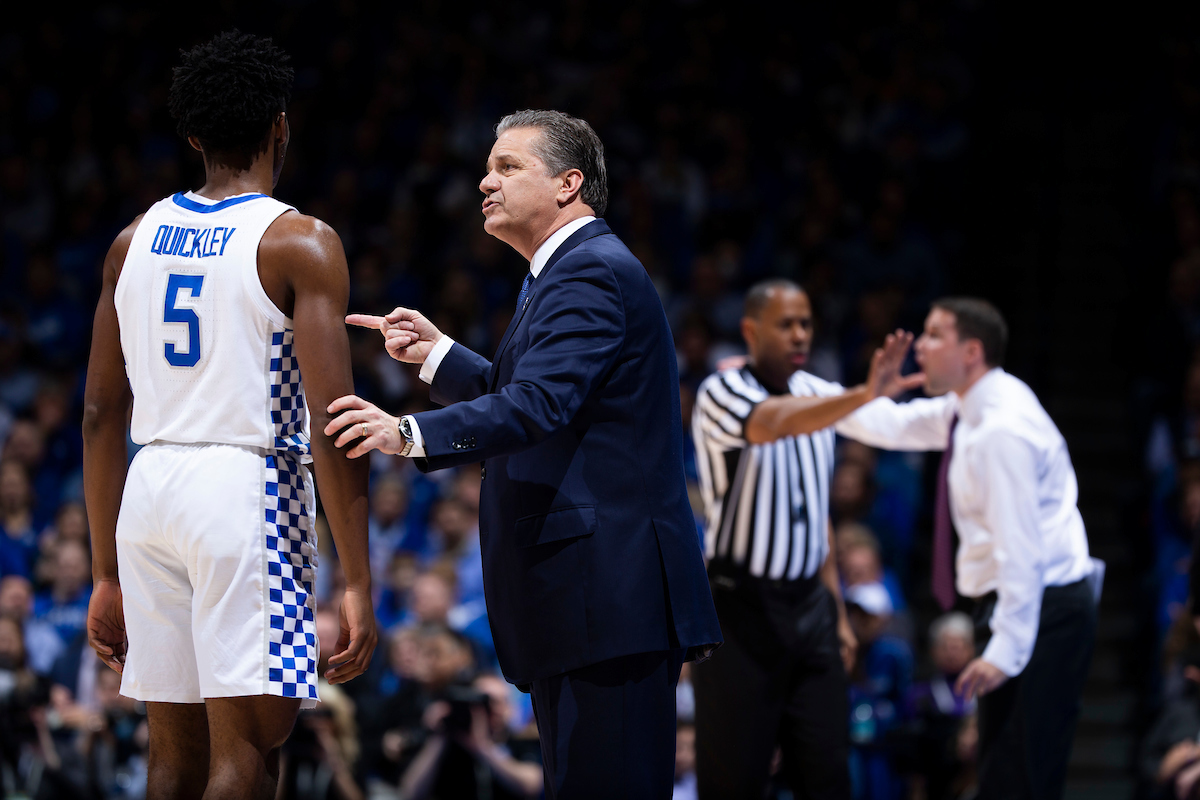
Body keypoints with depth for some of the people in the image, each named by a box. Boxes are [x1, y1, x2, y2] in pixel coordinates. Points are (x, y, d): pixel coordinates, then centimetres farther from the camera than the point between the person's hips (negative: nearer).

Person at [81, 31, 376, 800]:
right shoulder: (300, 244, -6)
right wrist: (358, 584, -11)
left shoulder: (136, 241, 12)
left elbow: (102, 417, 14)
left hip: (152, 489, 6)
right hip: (252, 487, -6)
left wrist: (108, 575, 20)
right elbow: (332, 423, -13)